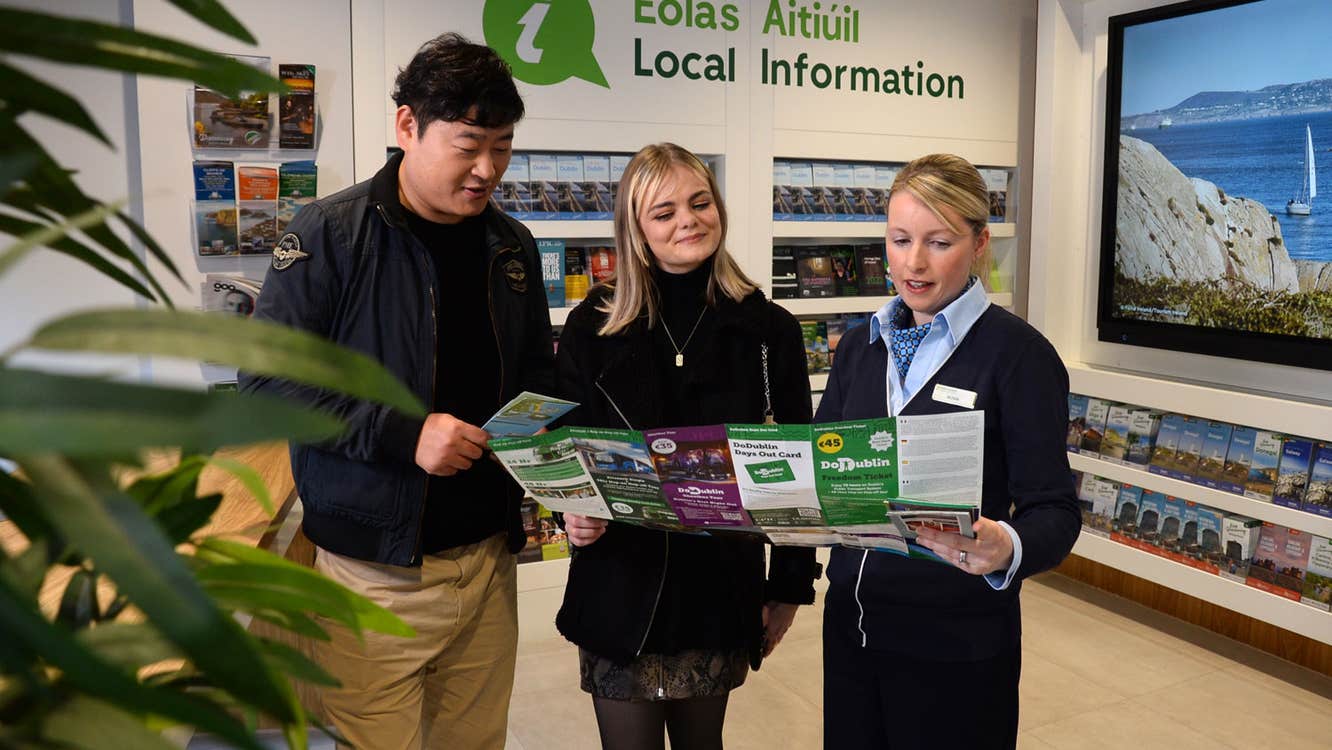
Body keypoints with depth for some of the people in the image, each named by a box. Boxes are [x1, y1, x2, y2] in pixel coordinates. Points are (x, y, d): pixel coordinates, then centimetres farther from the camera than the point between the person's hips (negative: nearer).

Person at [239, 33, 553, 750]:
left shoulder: (511, 245, 7)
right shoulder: (330, 233, -10)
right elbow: (267, 381, -13)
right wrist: (402, 434, -21)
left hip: (488, 557, 5)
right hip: (375, 571, -5)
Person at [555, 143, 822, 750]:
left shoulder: (769, 330, -3)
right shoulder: (593, 326, -3)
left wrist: (791, 585, 5)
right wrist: (574, 512, -20)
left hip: (723, 582, 1)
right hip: (620, 583, 0)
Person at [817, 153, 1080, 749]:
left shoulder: (1019, 353, -10)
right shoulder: (860, 346, 6)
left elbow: (1052, 508, -12)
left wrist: (1008, 548, -33)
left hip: (956, 640, -4)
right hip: (851, 622, 5)